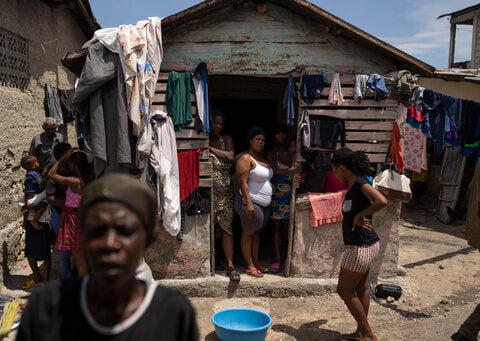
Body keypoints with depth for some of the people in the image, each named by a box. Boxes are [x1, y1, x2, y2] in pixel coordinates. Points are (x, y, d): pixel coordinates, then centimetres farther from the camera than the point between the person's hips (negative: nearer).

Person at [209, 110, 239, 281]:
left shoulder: (226, 139, 10)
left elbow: (231, 157, -8)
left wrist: (211, 148, -9)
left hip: (225, 193, 2)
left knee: (226, 228, 0)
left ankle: (230, 265, 3)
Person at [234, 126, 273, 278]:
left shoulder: (262, 157, 13)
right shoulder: (246, 158, -14)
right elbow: (243, 182, -19)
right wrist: (249, 203, -24)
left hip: (264, 204, 9)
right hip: (251, 202, -9)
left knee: (256, 232, 16)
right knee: (248, 233, 0)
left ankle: (256, 262, 26)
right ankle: (250, 266, 7)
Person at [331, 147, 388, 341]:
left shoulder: (360, 183, -19)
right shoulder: (353, 186, 8)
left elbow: (382, 202, -33)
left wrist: (360, 216, -25)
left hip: (360, 248, -9)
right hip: (366, 245, 10)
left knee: (345, 290, 4)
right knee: (361, 288, 19)